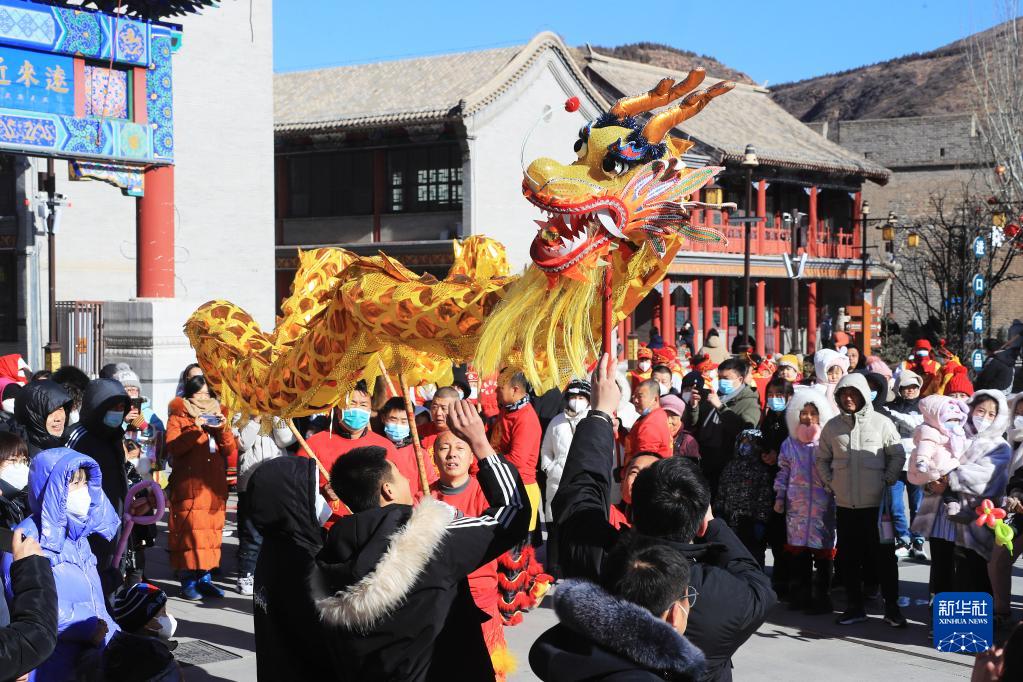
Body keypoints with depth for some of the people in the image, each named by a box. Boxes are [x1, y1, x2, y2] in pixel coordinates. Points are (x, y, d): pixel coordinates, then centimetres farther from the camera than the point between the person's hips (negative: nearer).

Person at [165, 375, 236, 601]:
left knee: (212, 530, 3)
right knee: (189, 529, -11)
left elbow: (230, 448, 12)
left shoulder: (216, 416, 21)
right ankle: (187, 580, -7)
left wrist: (222, 429, -6)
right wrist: (194, 429, -18)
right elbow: (173, 447, -8)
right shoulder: (178, 418, 7)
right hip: (189, 486, -5)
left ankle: (205, 576, 10)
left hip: (215, 485, 5)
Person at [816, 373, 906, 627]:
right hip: (845, 504, 3)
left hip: (876, 503, -3)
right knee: (849, 557, 9)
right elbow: (822, 459, 15)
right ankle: (855, 606, 19)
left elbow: (898, 455, 4)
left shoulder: (881, 423, -3)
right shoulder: (832, 426, 5)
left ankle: (891, 607, 10)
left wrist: (887, 481, -3)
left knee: (884, 556, 1)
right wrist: (830, 482, 5)